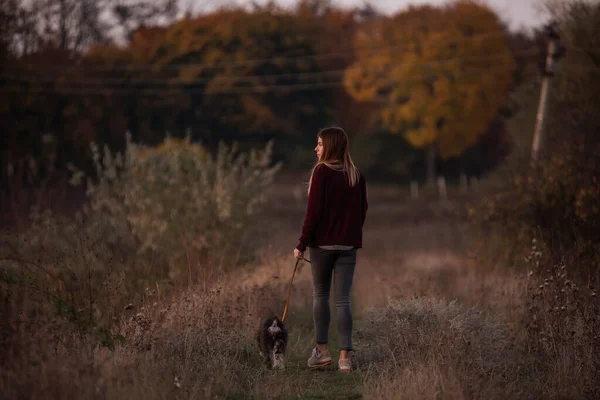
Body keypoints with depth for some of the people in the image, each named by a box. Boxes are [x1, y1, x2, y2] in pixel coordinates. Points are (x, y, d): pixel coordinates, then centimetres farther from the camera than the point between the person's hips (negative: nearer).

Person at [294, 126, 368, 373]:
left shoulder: (322, 171, -9)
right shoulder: (356, 176, 6)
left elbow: (314, 211, -13)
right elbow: (362, 211, 11)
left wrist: (302, 244, -8)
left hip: (323, 243, -4)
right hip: (349, 245, 4)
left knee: (320, 295, 12)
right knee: (343, 300, 3)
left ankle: (322, 351, 13)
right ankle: (344, 357, -2)